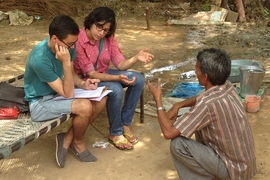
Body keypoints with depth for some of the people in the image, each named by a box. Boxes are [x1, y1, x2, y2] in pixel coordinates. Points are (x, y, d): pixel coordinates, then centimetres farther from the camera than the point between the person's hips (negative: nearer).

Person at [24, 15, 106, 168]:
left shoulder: (67, 46, -10)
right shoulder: (40, 59, -32)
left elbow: (71, 74, 7)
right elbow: (68, 94, -28)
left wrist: (83, 84, -14)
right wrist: (66, 63, -37)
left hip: (60, 92, 8)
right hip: (41, 102, -8)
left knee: (101, 101, -7)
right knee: (85, 107, -29)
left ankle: (67, 138, 3)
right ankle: (78, 142, 3)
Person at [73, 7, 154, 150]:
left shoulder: (108, 38, -8)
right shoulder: (78, 41, -26)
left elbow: (120, 64, -9)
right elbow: (90, 74, -26)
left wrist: (136, 58, -29)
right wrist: (117, 78, -37)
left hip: (104, 73, 7)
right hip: (86, 79, -7)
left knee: (138, 79, -13)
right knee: (116, 90, -33)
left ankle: (125, 124, -2)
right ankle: (115, 134, -11)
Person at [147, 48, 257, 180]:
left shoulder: (208, 104, -30)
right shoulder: (227, 87, -5)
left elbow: (168, 132, -24)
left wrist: (158, 99, -13)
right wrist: (178, 105, 2)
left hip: (235, 168, -8)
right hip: (244, 160, 8)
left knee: (178, 144, -16)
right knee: (197, 121, 17)